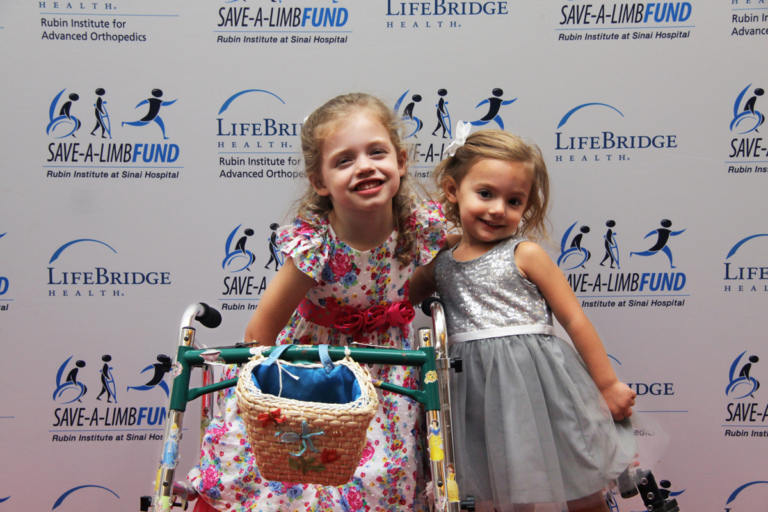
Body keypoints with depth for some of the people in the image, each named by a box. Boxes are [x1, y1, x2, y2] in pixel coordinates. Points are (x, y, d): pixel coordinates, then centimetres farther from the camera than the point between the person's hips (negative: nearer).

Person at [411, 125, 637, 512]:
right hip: (481, 391, 3)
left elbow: (576, 321, -2)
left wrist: (608, 384, 0)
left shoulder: (525, 255, -4)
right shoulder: (439, 263, 6)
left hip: (539, 385, -3)